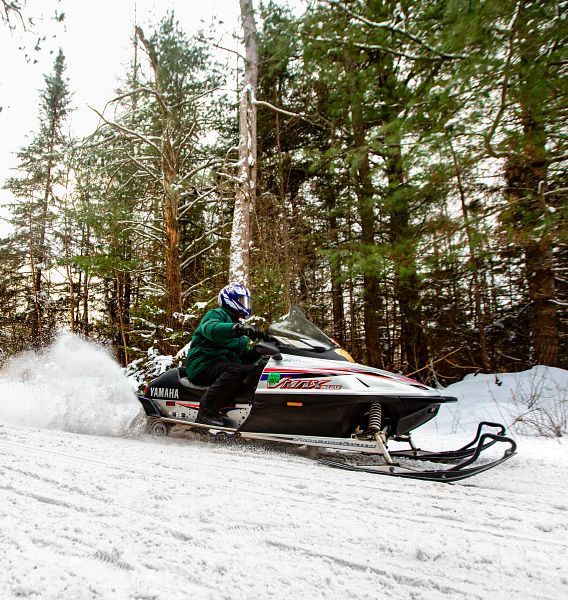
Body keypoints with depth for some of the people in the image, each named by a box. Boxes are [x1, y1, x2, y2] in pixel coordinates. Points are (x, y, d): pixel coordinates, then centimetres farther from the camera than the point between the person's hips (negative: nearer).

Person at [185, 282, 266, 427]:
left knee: (258, 371, -15)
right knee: (235, 370, -36)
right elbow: (210, 329, -23)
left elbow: (245, 357, 24)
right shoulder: (217, 314, 5)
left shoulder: (238, 325, 29)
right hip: (204, 365, -7)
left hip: (227, 364, 7)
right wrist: (239, 328, -36)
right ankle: (206, 412, -37)